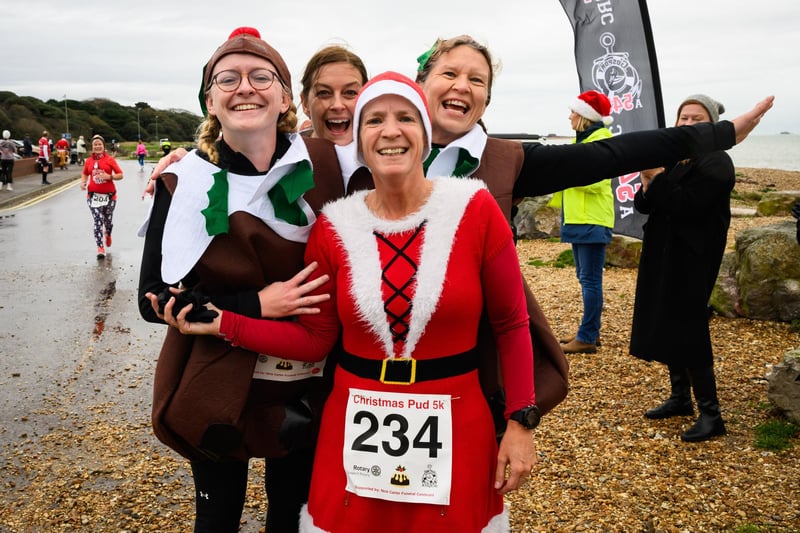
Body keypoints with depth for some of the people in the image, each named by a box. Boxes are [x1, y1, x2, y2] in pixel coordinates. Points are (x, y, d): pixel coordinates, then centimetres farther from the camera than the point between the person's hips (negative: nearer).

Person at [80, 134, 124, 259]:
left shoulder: (110, 160, -3)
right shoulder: (89, 161, 5)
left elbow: (120, 175, -3)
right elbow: (85, 174, 21)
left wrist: (109, 176, -19)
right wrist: (83, 182, 2)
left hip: (109, 195, -1)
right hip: (93, 196, 1)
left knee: (108, 220, 12)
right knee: (98, 221, -8)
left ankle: (108, 234, 47)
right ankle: (100, 248, -5)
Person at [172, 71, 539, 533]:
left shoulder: (475, 209, -8)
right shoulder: (334, 227, -2)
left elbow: (512, 324, -2)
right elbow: (314, 339, 3)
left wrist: (522, 422, -6)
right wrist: (221, 324, -3)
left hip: (455, 430, -1)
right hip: (355, 429, 2)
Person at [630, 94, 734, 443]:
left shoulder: (716, 163, -11)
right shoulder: (671, 158, 10)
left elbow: (686, 205, -23)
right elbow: (644, 205, 7)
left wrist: (656, 177, -21)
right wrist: (647, 188, -13)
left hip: (692, 260, -8)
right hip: (662, 256, 8)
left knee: (687, 331, -7)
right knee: (666, 326, 13)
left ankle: (711, 414, 3)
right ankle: (680, 398, 28)